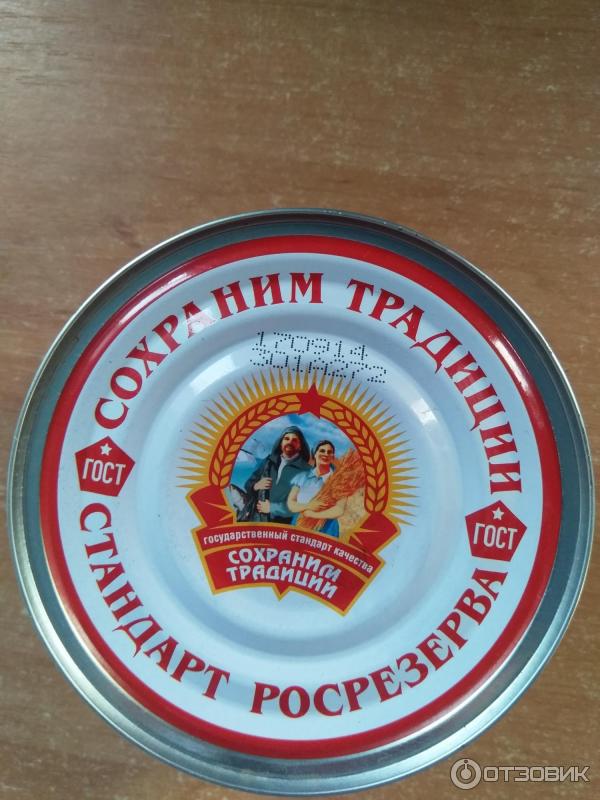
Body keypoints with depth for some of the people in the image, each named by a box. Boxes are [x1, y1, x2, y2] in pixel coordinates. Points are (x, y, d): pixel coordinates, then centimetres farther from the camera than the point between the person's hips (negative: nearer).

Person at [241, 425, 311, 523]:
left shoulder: (304, 470, -4)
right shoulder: (269, 461, 13)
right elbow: (249, 483, 20)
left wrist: (272, 507, -10)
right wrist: (256, 486, -3)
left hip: (279, 525, -4)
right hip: (253, 518, 5)